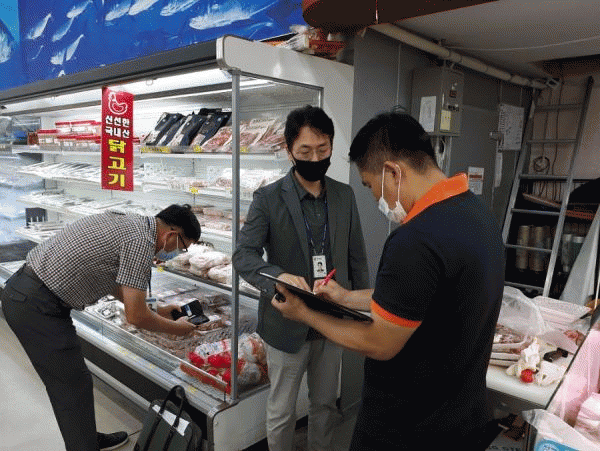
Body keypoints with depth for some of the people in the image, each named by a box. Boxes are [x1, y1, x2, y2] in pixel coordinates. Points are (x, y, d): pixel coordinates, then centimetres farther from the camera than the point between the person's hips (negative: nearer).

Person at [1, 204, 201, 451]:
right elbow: (135, 316, -18)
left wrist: (155, 311, 23)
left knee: (68, 382, 21)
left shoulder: (125, 221, 10)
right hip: (37, 308, -10)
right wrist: (176, 328, -2)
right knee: (74, 387, 0)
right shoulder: (141, 241, -19)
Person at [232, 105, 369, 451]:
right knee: (282, 411, 14)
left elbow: (357, 258, 6)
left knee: (325, 403, 23)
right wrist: (278, 277, -35)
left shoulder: (345, 195, 1)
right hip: (288, 323, -3)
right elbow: (244, 255, -16)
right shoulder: (268, 198, -10)